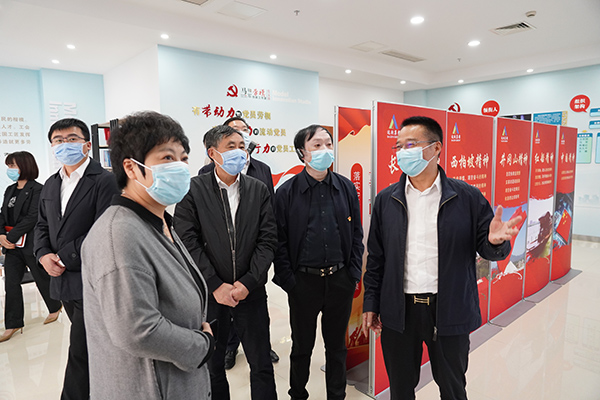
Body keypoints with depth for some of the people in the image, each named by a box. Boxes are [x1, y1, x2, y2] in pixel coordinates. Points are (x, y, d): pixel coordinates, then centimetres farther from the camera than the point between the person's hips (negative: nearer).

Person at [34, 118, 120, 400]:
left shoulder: (104, 181, -13)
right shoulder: (51, 185, 13)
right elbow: (42, 225, 17)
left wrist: (64, 257, -14)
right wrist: (43, 255, -1)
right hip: (63, 280, 8)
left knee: (80, 355, -1)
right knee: (97, 347, 22)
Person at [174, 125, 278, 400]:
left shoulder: (259, 190, 3)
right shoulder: (193, 190, -3)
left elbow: (268, 239, -1)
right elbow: (188, 243, -9)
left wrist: (248, 282, -10)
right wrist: (216, 285, -12)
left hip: (251, 291, 2)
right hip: (210, 294, -1)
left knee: (262, 365, 11)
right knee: (212, 364, 17)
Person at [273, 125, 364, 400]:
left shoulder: (346, 188, 3)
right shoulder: (287, 192, -6)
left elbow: (356, 234, 7)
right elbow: (279, 241, -5)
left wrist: (354, 273, 2)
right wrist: (288, 280, -9)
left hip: (340, 280, 2)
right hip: (303, 281, -2)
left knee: (337, 346, 19)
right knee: (302, 346, 16)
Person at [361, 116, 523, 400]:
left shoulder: (468, 197, -5)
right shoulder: (386, 200, 0)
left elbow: (486, 248, -1)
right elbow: (376, 257, 3)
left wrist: (496, 242, -24)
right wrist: (371, 304, 3)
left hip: (449, 311, -1)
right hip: (398, 311, 2)